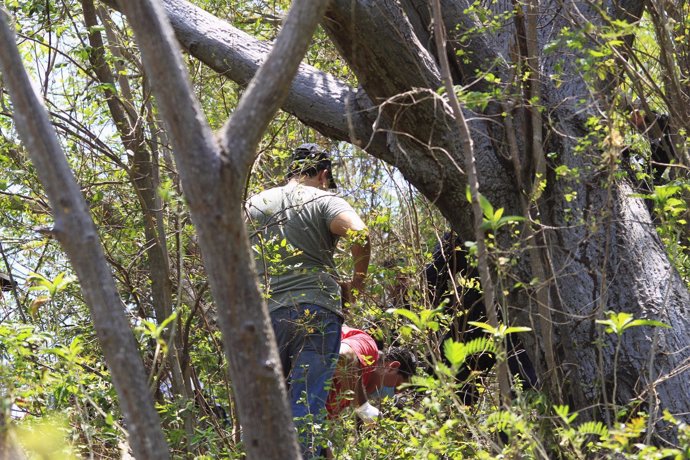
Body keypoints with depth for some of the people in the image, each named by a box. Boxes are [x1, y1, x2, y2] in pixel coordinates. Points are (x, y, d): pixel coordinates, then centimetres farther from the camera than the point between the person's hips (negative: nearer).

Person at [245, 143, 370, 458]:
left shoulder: (253, 205, 17)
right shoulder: (324, 200, 3)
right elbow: (359, 234, -14)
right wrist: (358, 281, -1)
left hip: (266, 312, 4)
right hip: (317, 310, -4)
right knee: (307, 400, -5)